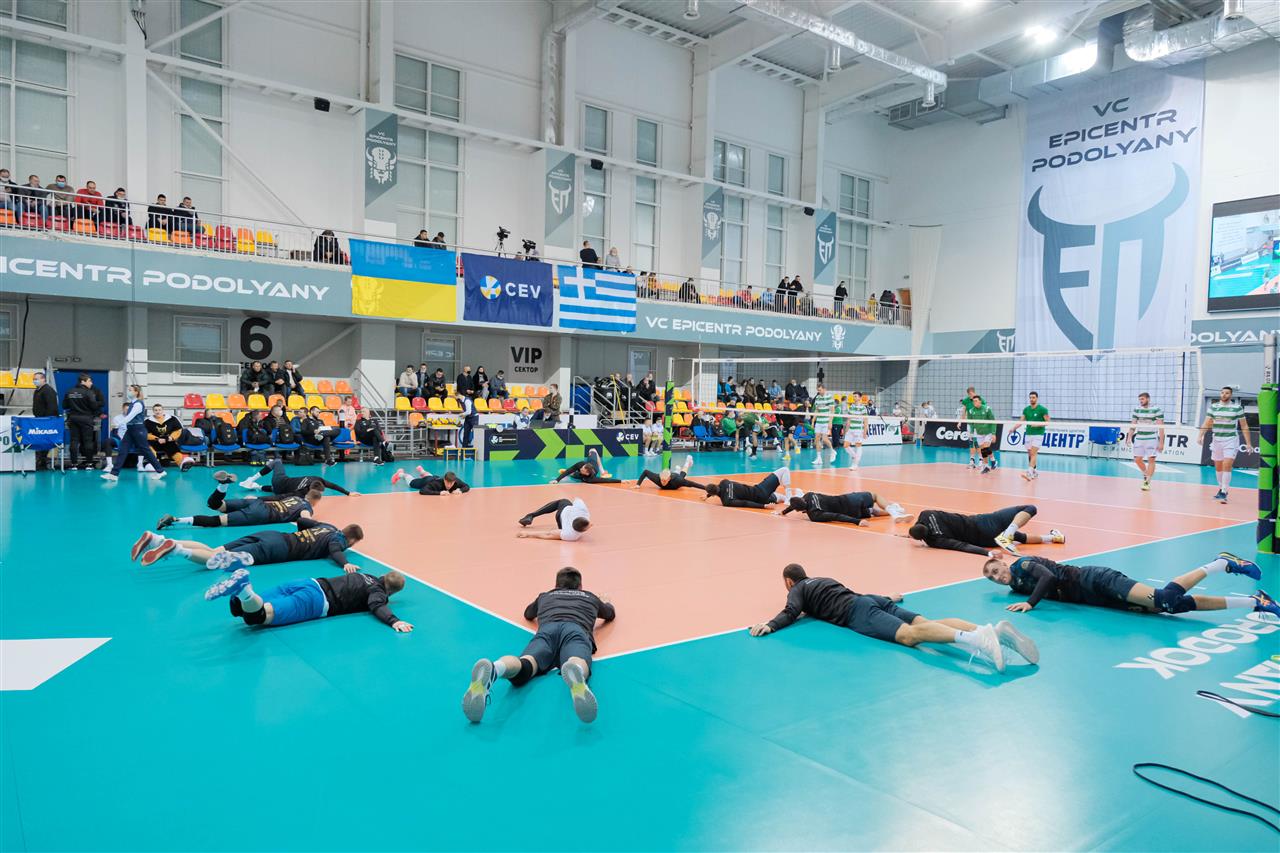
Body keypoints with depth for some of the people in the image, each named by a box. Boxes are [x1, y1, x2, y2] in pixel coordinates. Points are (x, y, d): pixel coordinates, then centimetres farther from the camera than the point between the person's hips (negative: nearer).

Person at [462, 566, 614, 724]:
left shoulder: (545, 596, 43)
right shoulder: (591, 597, 41)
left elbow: (528, 614, 64)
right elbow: (611, 615, 61)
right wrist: (605, 602, 84)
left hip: (546, 630, 1)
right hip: (577, 630, -1)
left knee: (522, 668, -29)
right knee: (577, 665, -35)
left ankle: (493, 669, -65)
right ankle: (574, 673, -74)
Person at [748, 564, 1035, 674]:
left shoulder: (797, 589, 19)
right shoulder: (823, 579, 39)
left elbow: (791, 612, -2)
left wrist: (770, 625, -13)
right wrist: (887, 598, 56)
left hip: (857, 612, -7)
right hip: (874, 600, 7)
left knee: (909, 635, -27)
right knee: (927, 623, -10)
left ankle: (972, 639, -51)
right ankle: (994, 629, -30)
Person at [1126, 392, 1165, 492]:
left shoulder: (1157, 410, -7)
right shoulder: (1137, 410, 7)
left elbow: (1161, 427, -7)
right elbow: (1133, 425, 12)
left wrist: (1161, 442, -11)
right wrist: (1129, 437, 3)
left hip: (1152, 439, -5)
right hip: (1139, 438, 5)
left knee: (1151, 460, -6)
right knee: (1137, 460, 5)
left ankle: (1147, 482, -3)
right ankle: (1146, 474, 30)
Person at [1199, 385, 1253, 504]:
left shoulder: (1237, 407, -2)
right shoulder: (1213, 406, 5)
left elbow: (1244, 426, 2)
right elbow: (1206, 423, 2)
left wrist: (1248, 443, 0)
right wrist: (1201, 436, -13)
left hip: (1231, 441, -3)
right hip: (1216, 440, 3)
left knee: (1227, 466, -13)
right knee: (1218, 467, 11)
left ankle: (1223, 493, -13)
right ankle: (1221, 488, 28)